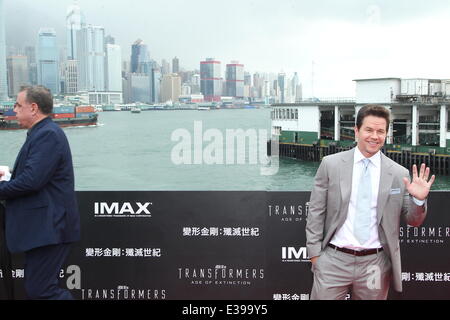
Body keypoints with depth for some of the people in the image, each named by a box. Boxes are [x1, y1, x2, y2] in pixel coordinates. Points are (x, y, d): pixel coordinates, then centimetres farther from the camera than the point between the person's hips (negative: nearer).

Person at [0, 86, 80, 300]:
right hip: (42, 226, 11)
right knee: (35, 287, 18)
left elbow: (32, 180, -25)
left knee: (39, 290, -7)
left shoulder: (48, 135, -17)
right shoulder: (42, 132, 15)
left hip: (49, 228, -11)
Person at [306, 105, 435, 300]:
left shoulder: (399, 174, 1)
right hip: (334, 260, -1)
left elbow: (413, 221, 7)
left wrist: (419, 199, -12)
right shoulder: (331, 164, -1)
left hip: (375, 264, 1)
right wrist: (315, 253, -1)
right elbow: (316, 212, 2)